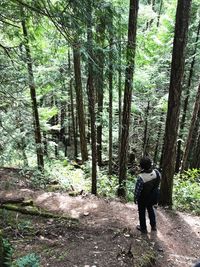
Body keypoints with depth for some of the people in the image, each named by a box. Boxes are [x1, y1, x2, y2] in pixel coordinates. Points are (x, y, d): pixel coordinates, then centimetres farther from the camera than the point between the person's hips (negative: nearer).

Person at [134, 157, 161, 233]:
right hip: (153, 197, 5)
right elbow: (158, 183, -2)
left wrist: (135, 198, -6)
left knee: (142, 212, 19)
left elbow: (137, 190, -23)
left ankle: (143, 228, 37)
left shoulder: (141, 177, -36)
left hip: (143, 198, -5)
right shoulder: (157, 172, -22)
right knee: (150, 209, 30)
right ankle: (153, 225, 45)